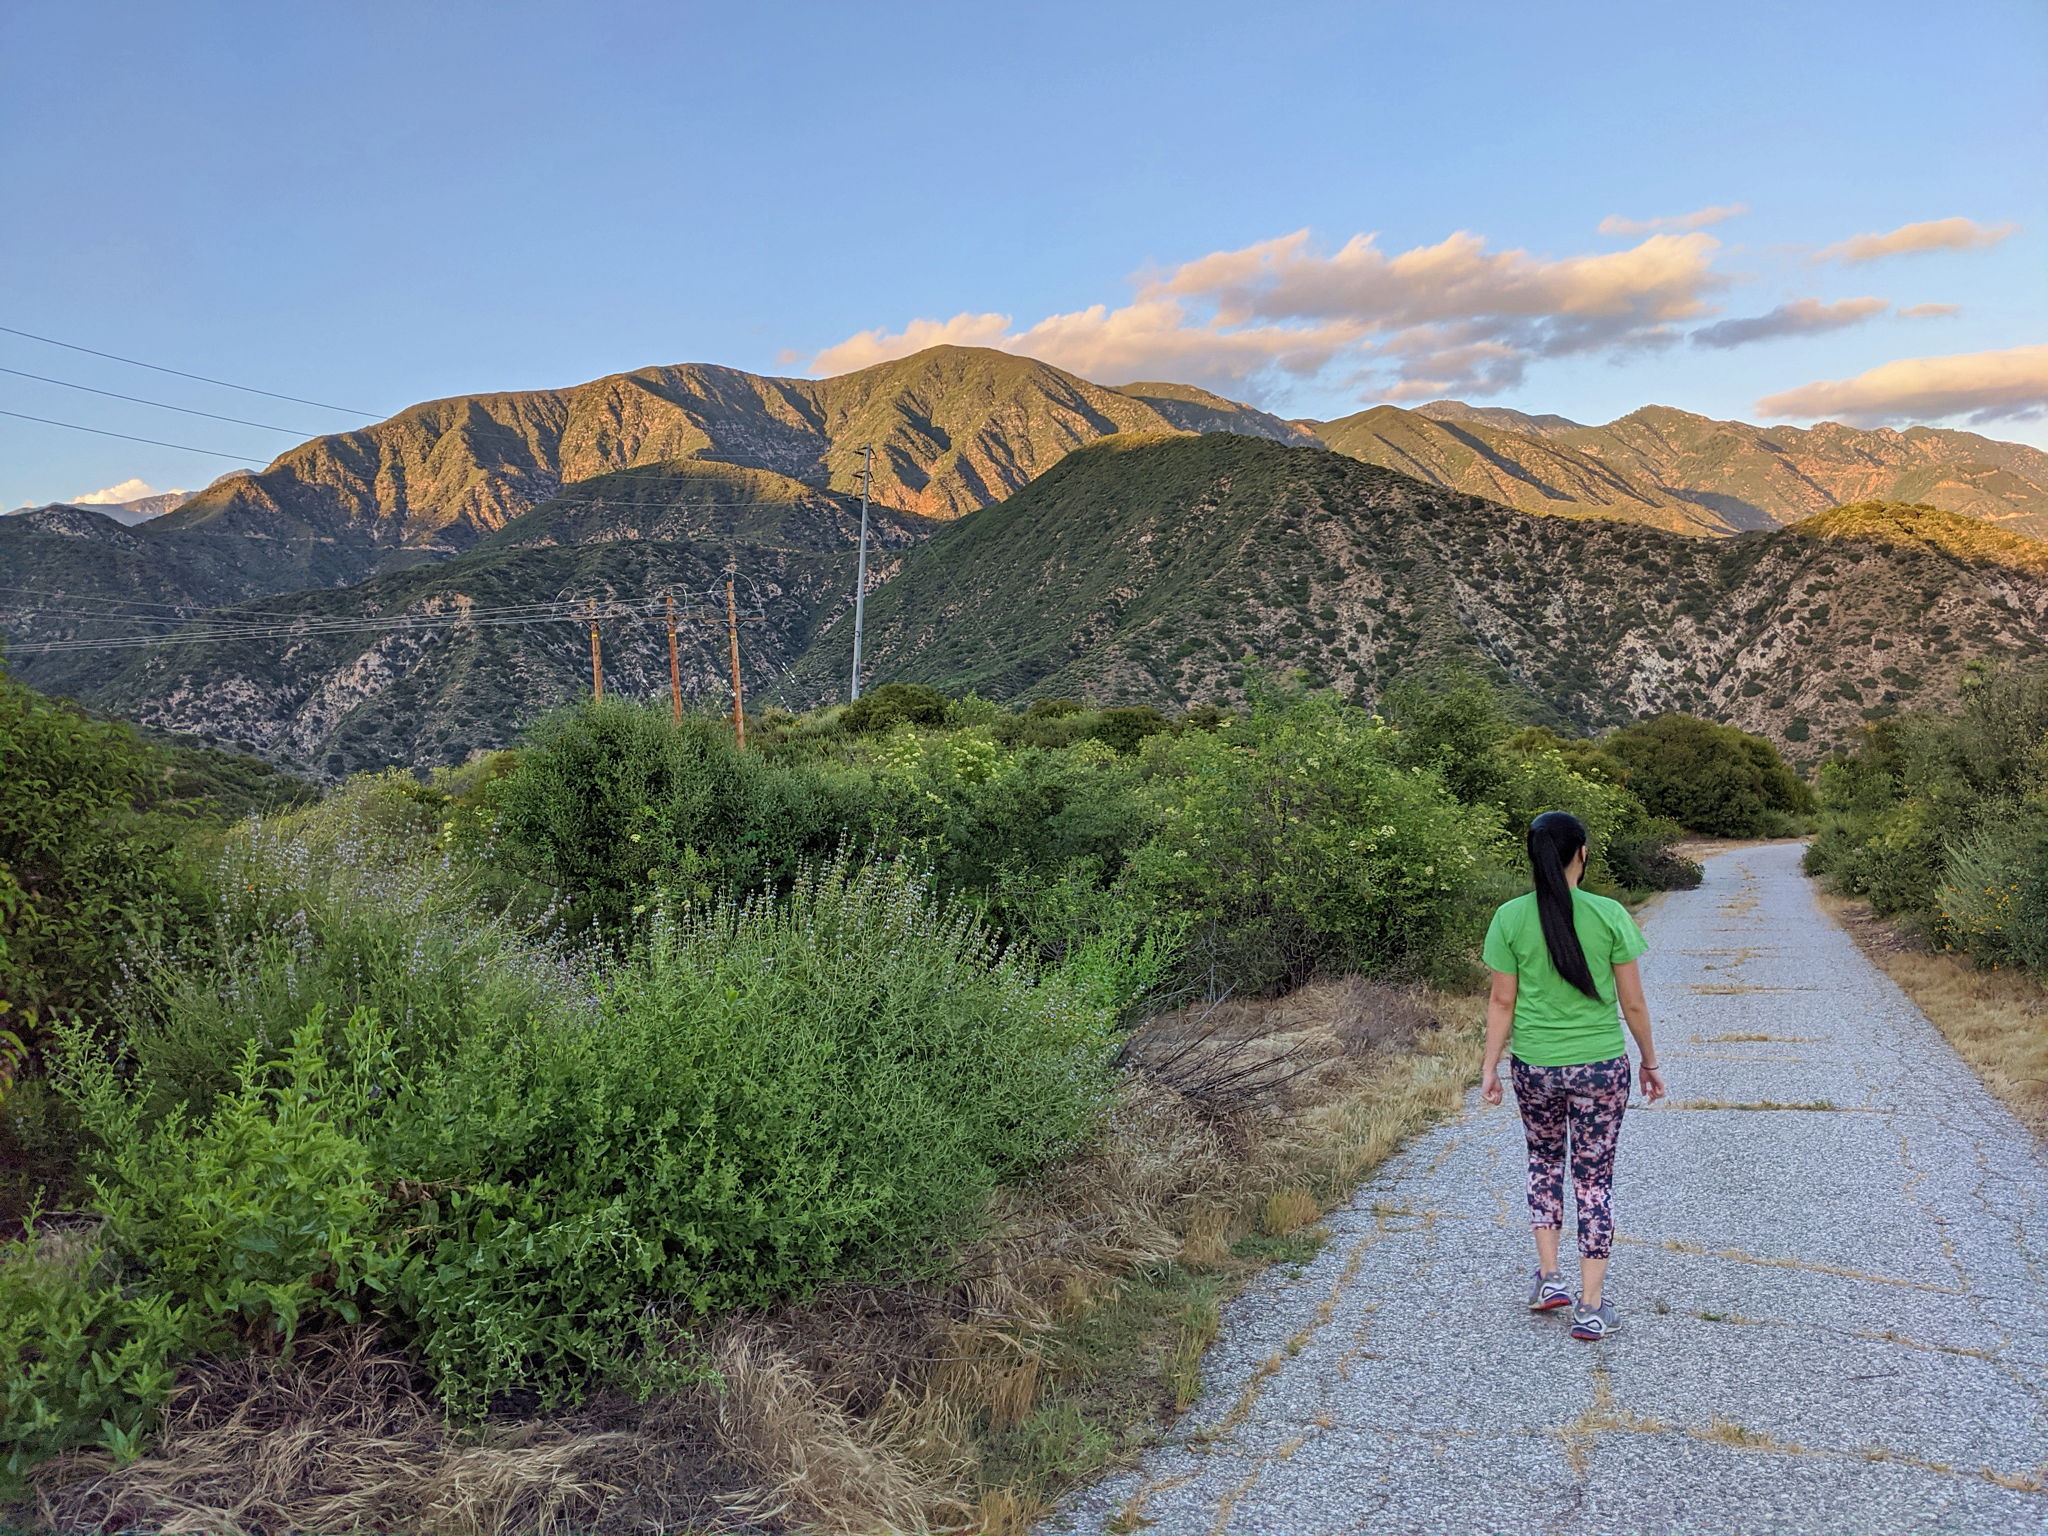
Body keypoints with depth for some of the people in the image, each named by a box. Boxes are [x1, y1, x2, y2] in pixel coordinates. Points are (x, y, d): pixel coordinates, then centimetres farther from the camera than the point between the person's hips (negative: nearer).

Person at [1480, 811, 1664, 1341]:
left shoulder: (1510, 918, -7)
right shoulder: (1609, 916, -9)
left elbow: (1502, 1002, -4)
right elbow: (1633, 1004, -3)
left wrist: (1490, 1066, 5)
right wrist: (1650, 1063, 10)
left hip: (1534, 1067, 1)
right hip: (1601, 1066, -1)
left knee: (1544, 1160, 24)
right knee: (1594, 1178, 10)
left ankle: (1549, 1277, 21)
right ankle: (1591, 1306, 14)